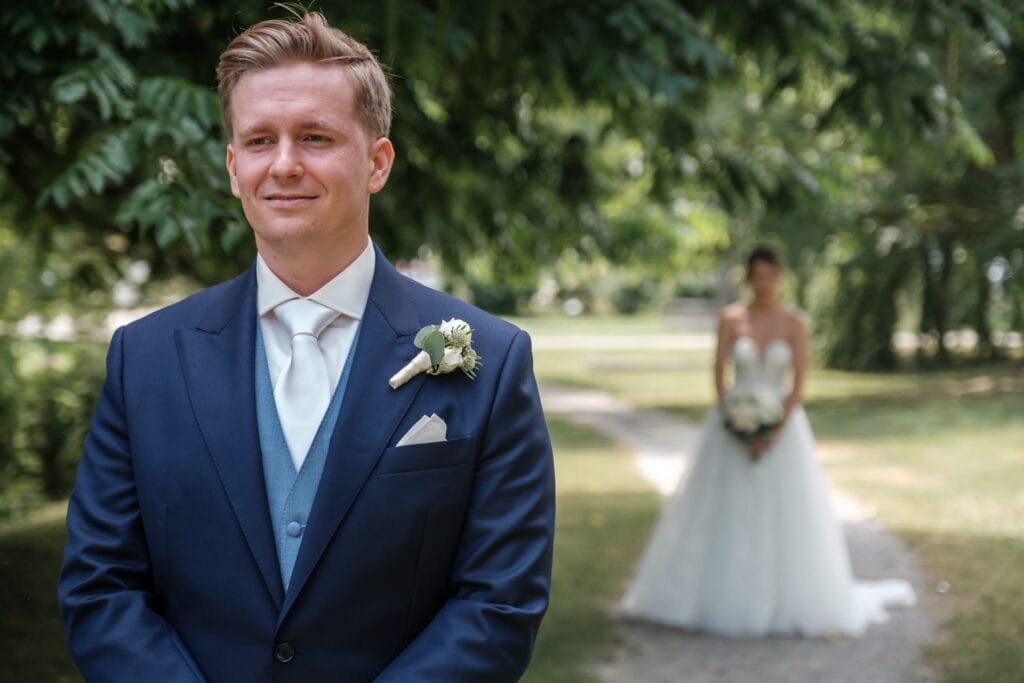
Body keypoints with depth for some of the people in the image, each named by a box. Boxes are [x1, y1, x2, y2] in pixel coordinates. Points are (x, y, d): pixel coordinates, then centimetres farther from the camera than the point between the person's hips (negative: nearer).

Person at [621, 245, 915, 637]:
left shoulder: (794, 323, -2)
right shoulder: (730, 319, 0)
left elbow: (799, 381, -7)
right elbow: (718, 373, -4)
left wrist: (775, 432, -16)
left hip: (782, 422, -1)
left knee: (785, 513, -1)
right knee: (722, 510, 2)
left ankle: (793, 600, 10)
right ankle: (715, 593, 13)